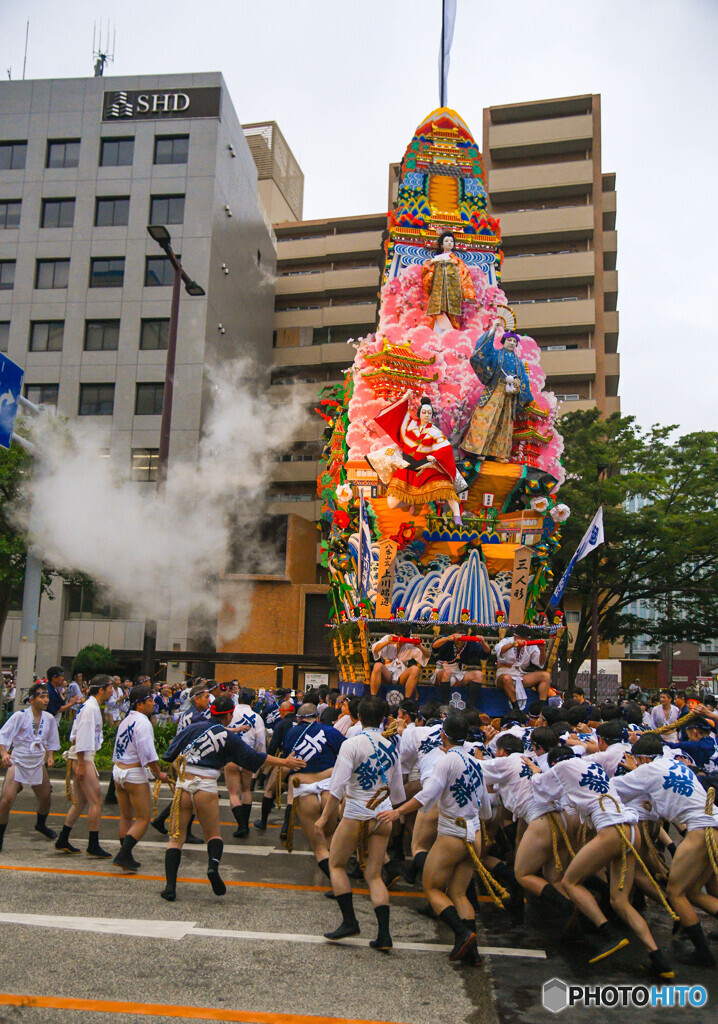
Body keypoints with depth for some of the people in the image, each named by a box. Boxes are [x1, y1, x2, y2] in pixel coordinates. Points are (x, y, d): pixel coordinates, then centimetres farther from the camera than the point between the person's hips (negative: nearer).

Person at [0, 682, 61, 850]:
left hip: (38, 764, 5)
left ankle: (41, 825, 42)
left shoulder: (49, 719, 3)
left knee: (45, 798, 12)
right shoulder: (20, 716, -11)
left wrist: (49, 756, 2)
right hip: (17, 762, -4)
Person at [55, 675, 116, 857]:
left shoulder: (92, 706, 15)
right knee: (96, 801, -6)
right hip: (83, 757, -10)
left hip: (83, 756, 10)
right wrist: (81, 765, -20)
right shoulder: (91, 708, -16)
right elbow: (82, 738, -20)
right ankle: (93, 845, -1)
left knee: (81, 801, 16)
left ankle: (62, 840, 23)